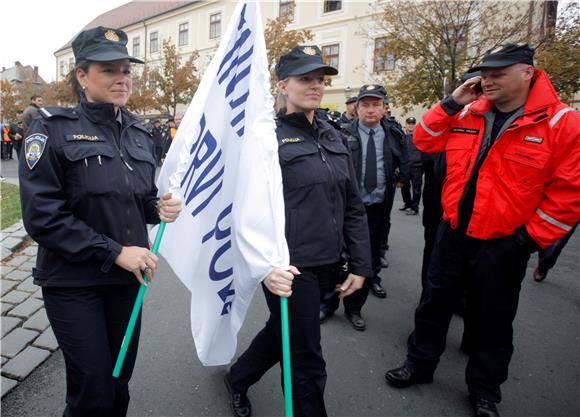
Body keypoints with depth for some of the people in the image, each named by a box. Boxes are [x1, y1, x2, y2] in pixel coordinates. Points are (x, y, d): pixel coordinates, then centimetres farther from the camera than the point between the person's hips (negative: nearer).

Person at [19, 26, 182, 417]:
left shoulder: (138, 132, 7)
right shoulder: (53, 130, -10)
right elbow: (42, 217, -15)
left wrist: (160, 207, -8)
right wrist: (114, 252, -20)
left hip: (127, 278, 5)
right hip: (73, 283, -4)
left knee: (119, 384, 18)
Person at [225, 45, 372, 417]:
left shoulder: (333, 137, 11)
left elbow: (353, 206, 11)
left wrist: (360, 264, 8)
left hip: (326, 265, 7)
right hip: (290, 267, -7)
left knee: (283, 332, 25)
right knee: (306, 362, 5)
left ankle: (238, 378, 52)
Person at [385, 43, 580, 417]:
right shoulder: (467, 114, 2)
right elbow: (424, 141, 7)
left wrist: (530, 237, -11)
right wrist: (451, 104, -4)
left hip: (503, 246, -3)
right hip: (453, 233, 4)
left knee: (493, 320, 14)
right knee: (435, 303, 16)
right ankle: (420, 365, 38)